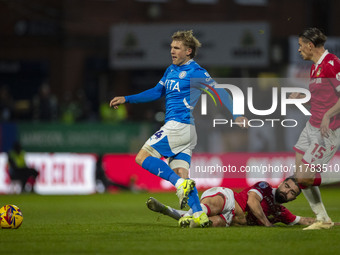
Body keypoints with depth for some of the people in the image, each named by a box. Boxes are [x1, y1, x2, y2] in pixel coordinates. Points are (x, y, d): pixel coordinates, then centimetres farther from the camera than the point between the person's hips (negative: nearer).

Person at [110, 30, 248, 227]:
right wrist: (126, 99, 27)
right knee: (180, 171, 1)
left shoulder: (196, 72, -7)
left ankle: (181, 184, -18)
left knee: (142, 157, -10)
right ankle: (200, 214, -7)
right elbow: (156, 92, 28)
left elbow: (220, 92, -10)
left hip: (178, 126, -9)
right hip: (186, 130, 9)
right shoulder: (171, 70, 18)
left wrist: (236, 116, -17)